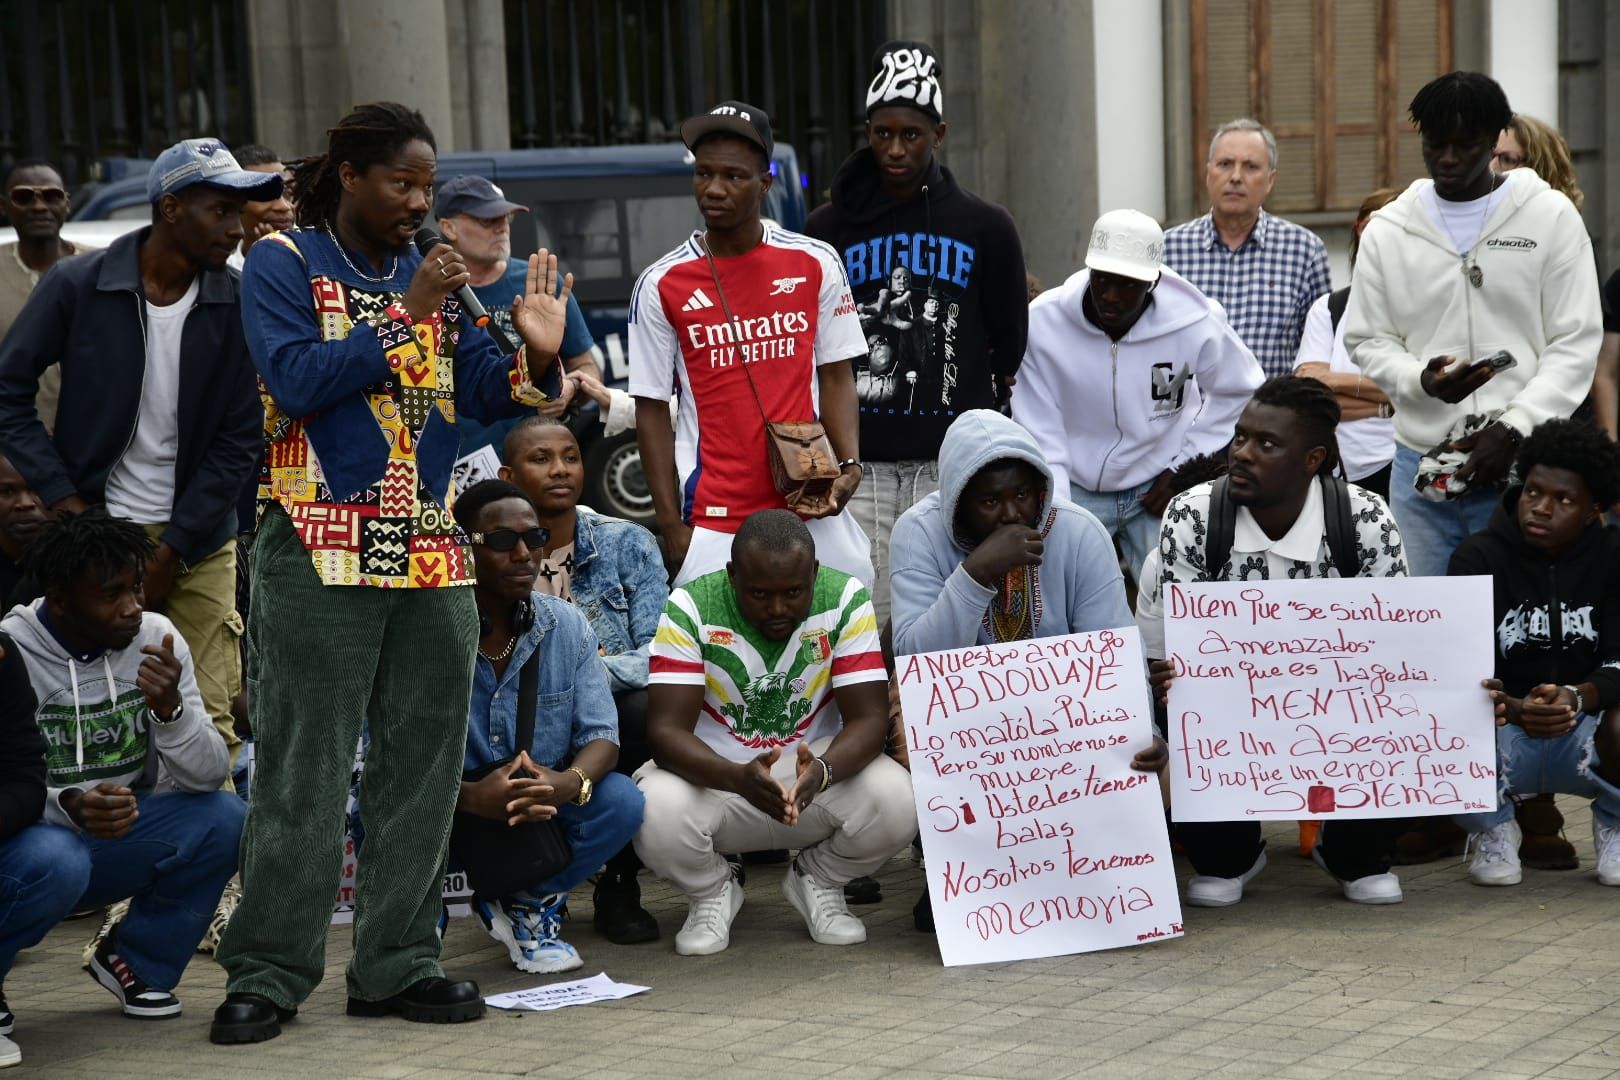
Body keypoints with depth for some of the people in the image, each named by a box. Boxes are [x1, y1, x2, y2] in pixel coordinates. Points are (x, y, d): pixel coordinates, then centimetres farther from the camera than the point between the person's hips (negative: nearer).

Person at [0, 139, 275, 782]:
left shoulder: (236, 308, -2)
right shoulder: (78, 287, -4)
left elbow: (239, 440, -1)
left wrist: (172, 551, -6)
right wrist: (64, 500, -7)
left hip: (197, 543, 1)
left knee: (207, 724, -5)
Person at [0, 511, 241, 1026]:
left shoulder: (156, 639, -5)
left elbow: (208, 776, -8)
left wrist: (170, 708, -27)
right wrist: (68, 806, -39)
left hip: (115, 840, 5)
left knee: (224, 818, -19)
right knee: (56, 861, -37)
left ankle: (136, 962, 5)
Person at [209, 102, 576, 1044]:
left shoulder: (434, 273, 14)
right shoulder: (284, 262, -1)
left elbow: (485, 391, 8)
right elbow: (298, 380, -15)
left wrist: (536, 356, -12)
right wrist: (406, 316, -16)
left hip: (433, 554, 6)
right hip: (321, 550, -6)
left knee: (423, 767, 7)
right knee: (304, 772, -4)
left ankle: (398, 963, 15)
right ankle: (268, 974, 3)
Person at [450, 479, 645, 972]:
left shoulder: (566, 625, -3)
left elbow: (601, 735, -6)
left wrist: (570, 782, -31)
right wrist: (470, 796, -39)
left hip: (542, 813, 3)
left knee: (621, 800, -23)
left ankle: (527, 904, 4)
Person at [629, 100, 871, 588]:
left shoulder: (816, 265, 5)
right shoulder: (660, 286, 1)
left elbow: (835, 376, 10)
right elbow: (652, 410, 3)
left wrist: (848, 465, -7)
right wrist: (670, 526, -2)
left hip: (812, 511, 1)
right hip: (713, 523, -1)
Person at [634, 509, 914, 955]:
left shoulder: (846, 600, -14)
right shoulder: (691, 607, -18)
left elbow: (869, 718, -17)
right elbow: (666, 729, -25)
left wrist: (822, 771, -40)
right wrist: (740, 779, -45)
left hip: (820, 769, 1)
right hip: (714, 772, -1)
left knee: (896, 801, -30)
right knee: (658, 813, -35)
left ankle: (818, 882, 6)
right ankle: (712, 893, 4)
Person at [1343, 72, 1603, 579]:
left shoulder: (1551, 217, 2)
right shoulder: (1387, 230, 8)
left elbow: (1576, 343, -1)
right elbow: (1366, 342, 10)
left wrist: (1513, 428, -12)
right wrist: (1422, 380, -11)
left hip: (1520, 462, -2)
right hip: (1420, 465, 2)